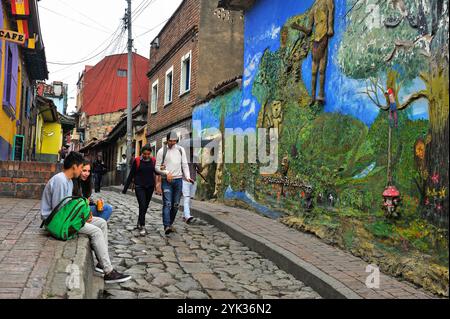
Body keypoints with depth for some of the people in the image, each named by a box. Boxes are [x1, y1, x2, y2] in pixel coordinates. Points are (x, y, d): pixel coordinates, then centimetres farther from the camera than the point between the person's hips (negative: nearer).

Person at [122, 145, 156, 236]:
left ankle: (139, 223, 32)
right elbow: (131, 175, -1)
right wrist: (125, 187, 1)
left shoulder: (153, 160, 1)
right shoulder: (137, 160, -5)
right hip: (139, 186, -3)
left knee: (145, 206, 12)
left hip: (150, 186, 3)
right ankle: (142, 227, -9)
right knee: (142, 205, -14)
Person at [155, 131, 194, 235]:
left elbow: (185, 164, 8)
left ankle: (170, 223, 23)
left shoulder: (181, 150, 9)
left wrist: (187, 176, -6)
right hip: (166, 180, -4)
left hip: (178, 180, 4)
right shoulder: (162, 151, 0)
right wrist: (166, 173, -16)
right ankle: (166, 226, -20)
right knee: (167, 204, -13)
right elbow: (157, 167, 0)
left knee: (176, 204, 8)